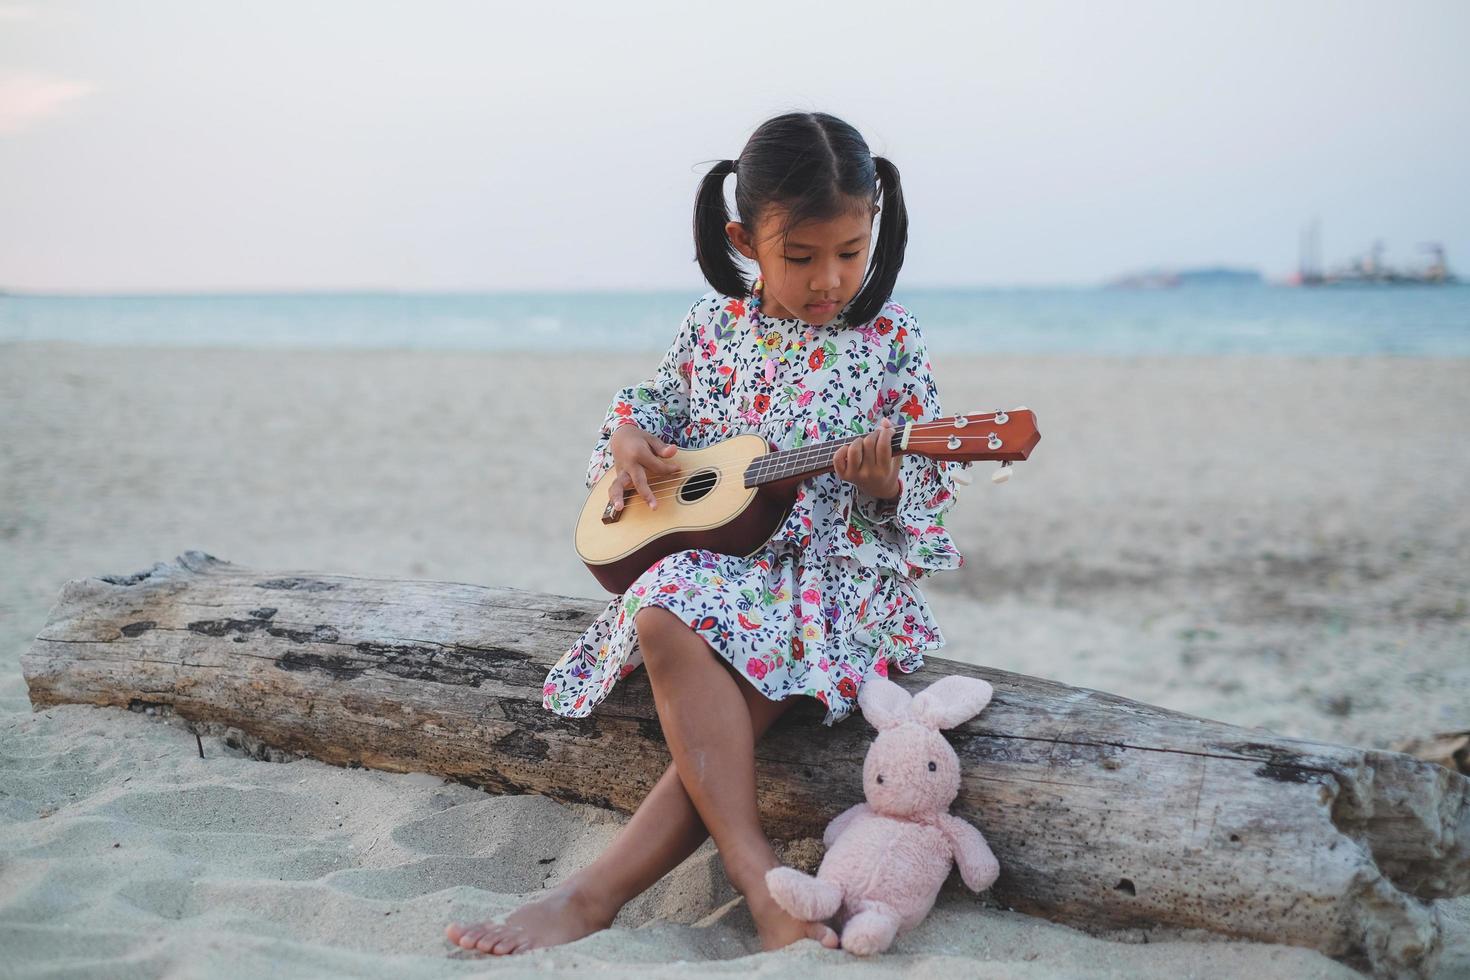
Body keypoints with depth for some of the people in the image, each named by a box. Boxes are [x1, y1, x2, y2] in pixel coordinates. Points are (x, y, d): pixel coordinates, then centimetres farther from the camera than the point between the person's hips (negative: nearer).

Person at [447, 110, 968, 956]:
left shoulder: (889, 338, 0)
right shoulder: (716, 325, 8)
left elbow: (926, 497, 2)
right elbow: (655, 402, 25)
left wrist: (883, 484, -21)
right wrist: (629, 438, 2)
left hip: (839, 562, -2)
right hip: (715, 552, 3)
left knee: (732, 708, -30)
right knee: (664, 625, -33)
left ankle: (596, 894, -27)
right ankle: (759, 878, -35)